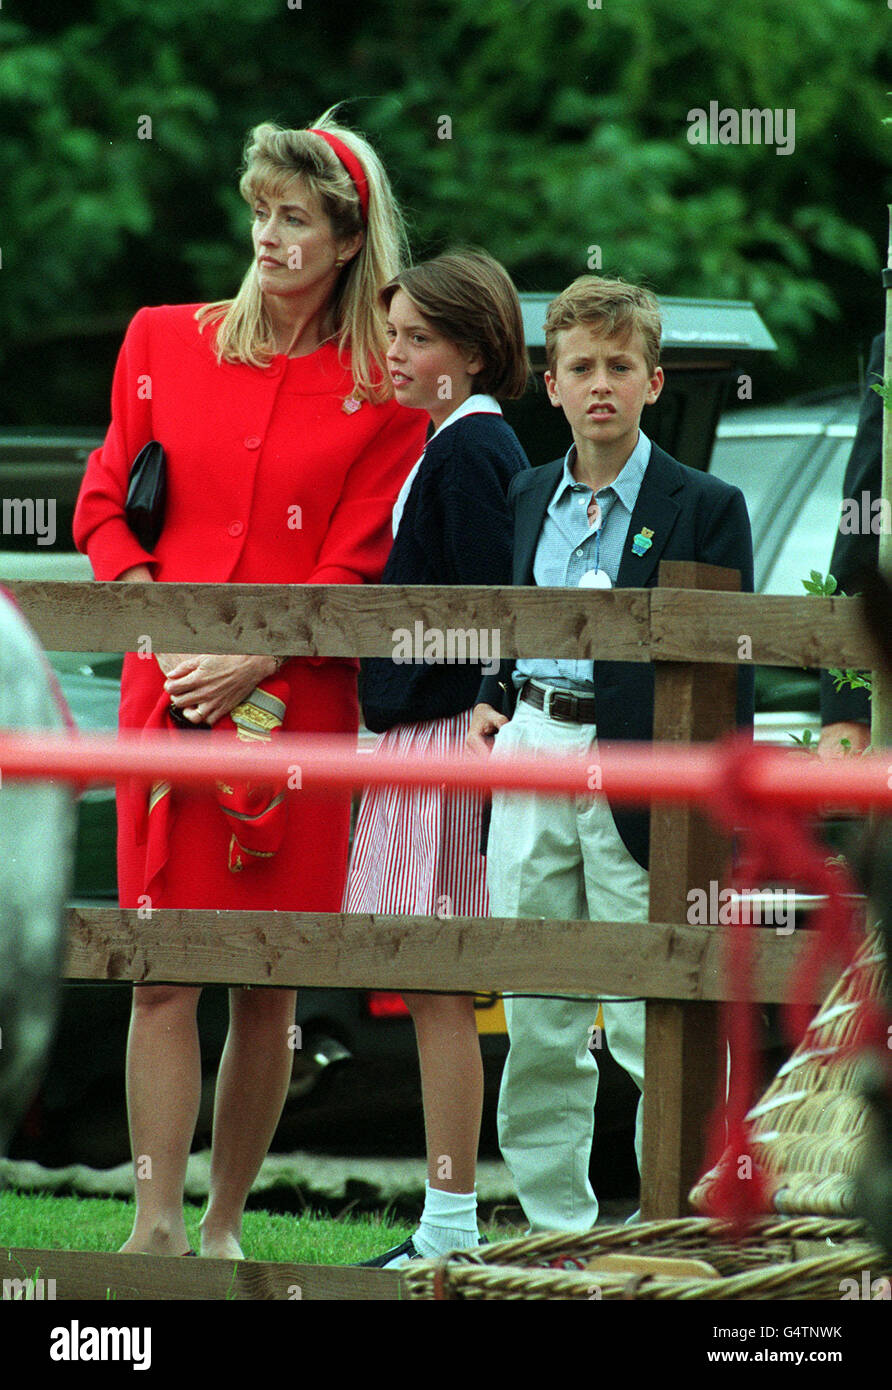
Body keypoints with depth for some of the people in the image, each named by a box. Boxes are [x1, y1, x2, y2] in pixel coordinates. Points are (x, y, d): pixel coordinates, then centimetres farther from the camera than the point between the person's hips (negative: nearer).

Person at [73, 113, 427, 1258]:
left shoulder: (385, 392, 2)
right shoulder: (166, 343, 10)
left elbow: (356, 569, -2)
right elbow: (103, 506, 13)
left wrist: (253, 660, -13)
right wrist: (153, 606, -4)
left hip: (298, 706, -1)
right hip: (169, 692, 1)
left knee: (269, 990, 1)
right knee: (161, 971, -5)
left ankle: (225, 1225, 11)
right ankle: (156, 1224, -5)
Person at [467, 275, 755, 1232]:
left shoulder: (704, 508, -3)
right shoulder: (526, 500, 12)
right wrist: (487, 708, 5)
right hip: (531, 769, 5)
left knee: (654, 1031, -6)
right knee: (537, 1027, 8)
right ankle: (556, 1228, 17)